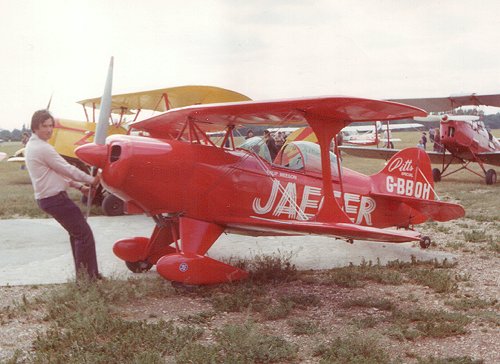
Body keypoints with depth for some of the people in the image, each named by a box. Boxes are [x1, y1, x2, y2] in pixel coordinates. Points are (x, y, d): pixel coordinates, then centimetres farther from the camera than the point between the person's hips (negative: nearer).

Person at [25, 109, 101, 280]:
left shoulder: (32, 146, 14)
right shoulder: (42, 148, -20)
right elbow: (67, 169, -16)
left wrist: (78, 186, 15)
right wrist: (91, 180, -4)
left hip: (47, 198, 11)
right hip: (55, 199, -11)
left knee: (76, 233, 19)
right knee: (85, 234, -8)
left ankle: (83, 274, 24)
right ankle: (88, 276, -4)